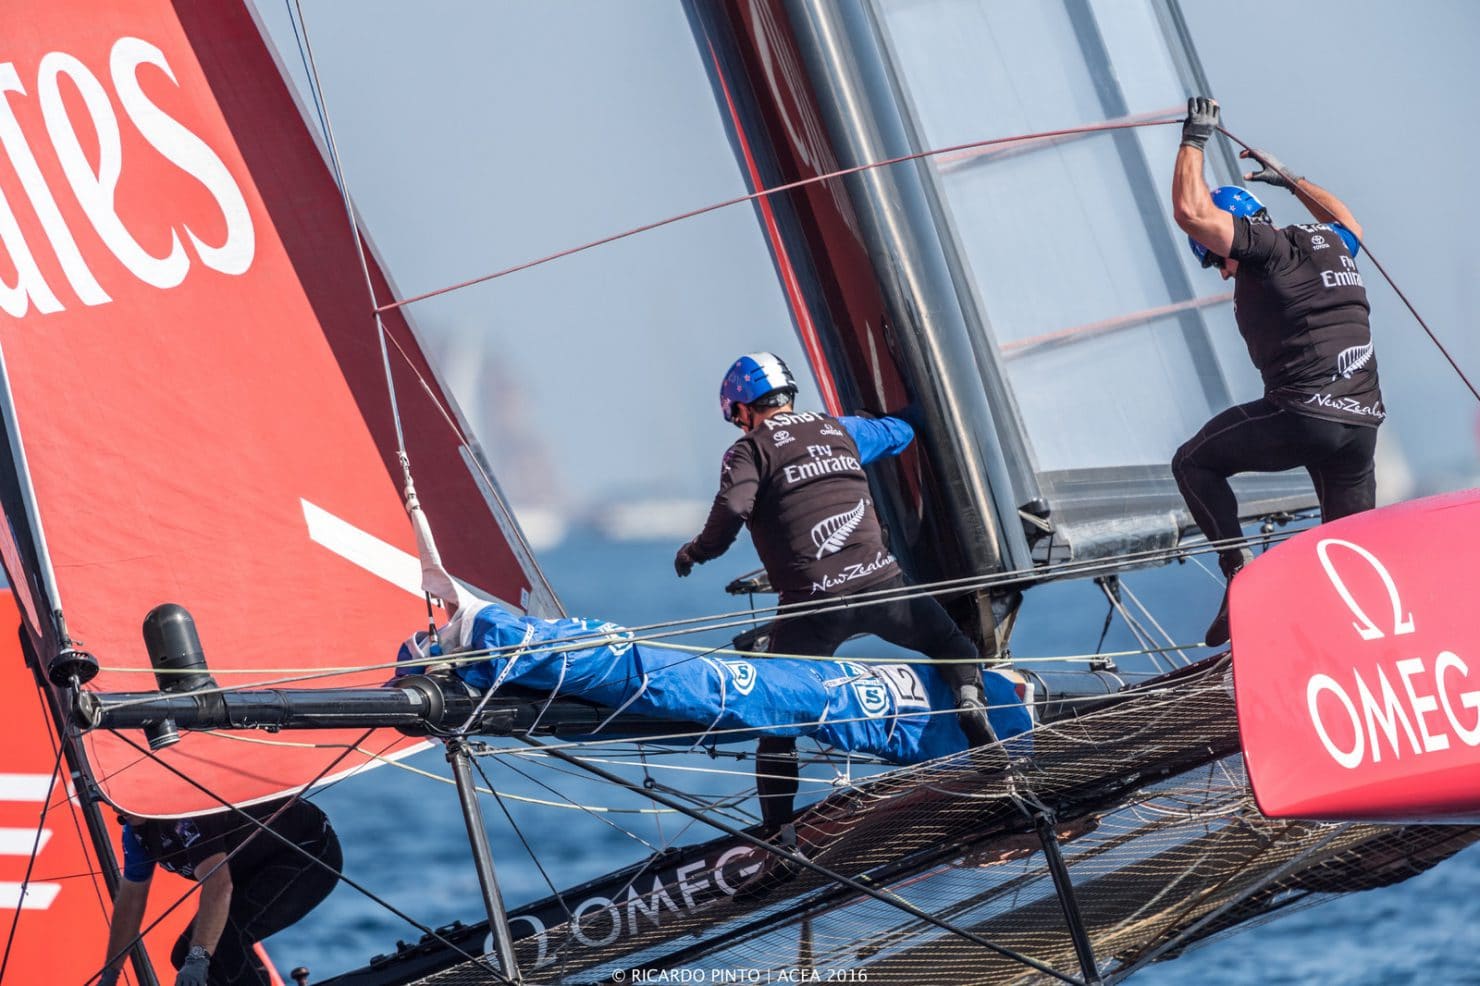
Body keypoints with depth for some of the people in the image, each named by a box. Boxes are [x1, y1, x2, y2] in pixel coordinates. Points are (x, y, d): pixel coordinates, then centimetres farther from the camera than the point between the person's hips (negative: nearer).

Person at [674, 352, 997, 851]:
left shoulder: (749, 450, 2)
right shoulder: (839, 430, 17)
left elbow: (732, 510, -16)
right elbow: (900, 432, 35)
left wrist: (697, 551, 1)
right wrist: (861, 422, 55)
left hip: (814, 604, -3)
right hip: (882, 583, 3)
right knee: (951, 642, 26)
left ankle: (778, 829, 8)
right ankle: (969, 697, -3)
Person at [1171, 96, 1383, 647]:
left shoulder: (1267, 248, -3)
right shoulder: (1331, 246, 19)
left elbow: (1191, 212, -10)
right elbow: (1348, 224, 44)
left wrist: (1194, 140, 4)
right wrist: (1290, 180, 51)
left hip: (1301, 417, -7)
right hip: (1362, 425, 7)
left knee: (1194, 463, 11)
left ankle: (1240, 574, -3)